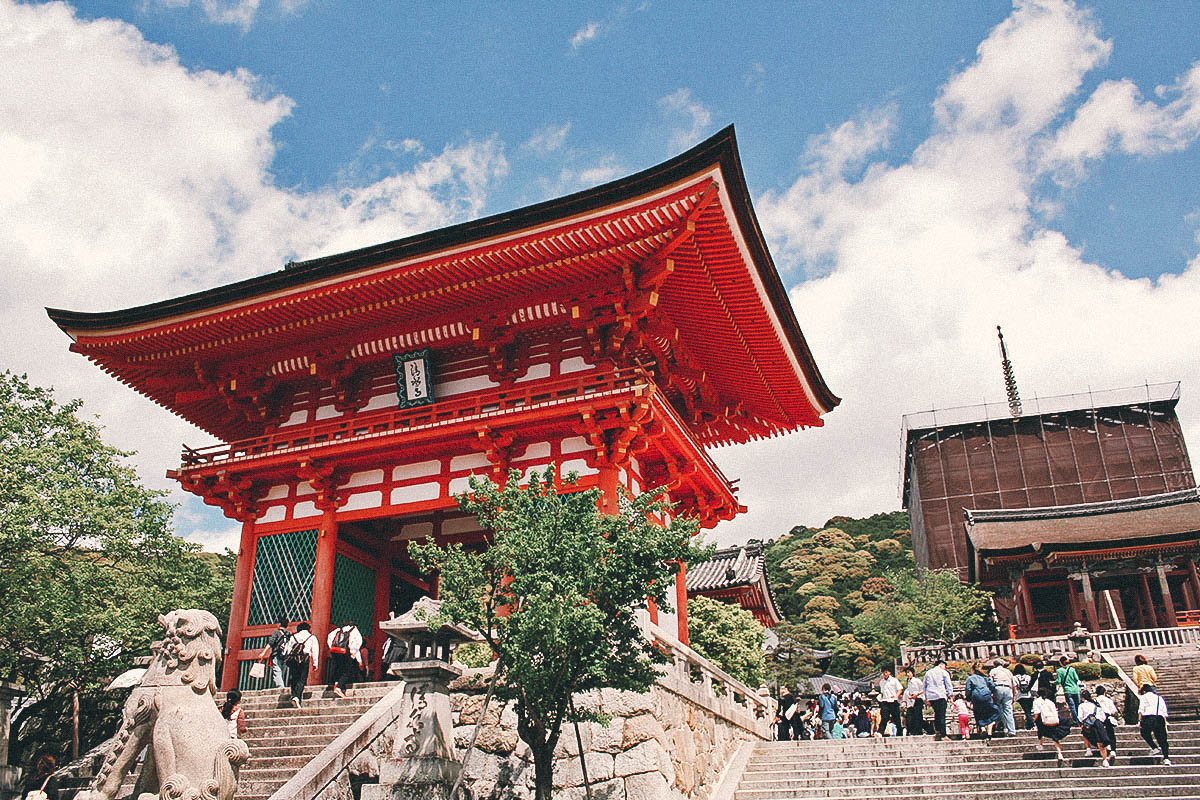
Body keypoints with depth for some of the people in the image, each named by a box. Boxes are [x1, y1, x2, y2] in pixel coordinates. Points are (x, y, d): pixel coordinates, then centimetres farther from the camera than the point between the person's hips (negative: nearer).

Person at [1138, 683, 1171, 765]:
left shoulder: (1144, 697, 13)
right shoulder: (1160, 698, 26)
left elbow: (1141, 709, 0)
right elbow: (1165, 713, 21)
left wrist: (1139, 720, -1)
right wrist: (1165, 725, 22)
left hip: (1148, 717, -4)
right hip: (1160, 719, 4)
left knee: (1145, 733, 19)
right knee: (1162, 739, 5)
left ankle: (1155, 748, 3)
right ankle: (1166, 758, -6)